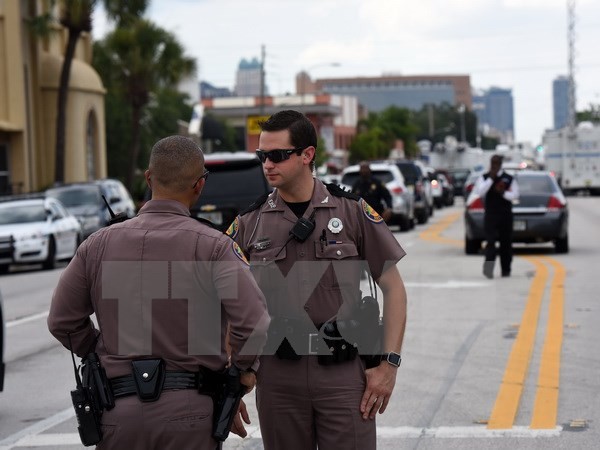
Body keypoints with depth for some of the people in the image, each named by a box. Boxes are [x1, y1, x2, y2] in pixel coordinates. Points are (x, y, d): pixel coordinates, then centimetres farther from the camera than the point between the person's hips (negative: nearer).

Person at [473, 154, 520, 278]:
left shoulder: (509, 179, 8)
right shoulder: (484, 178, 6)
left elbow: (515, 195, 0)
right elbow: (480, 192, -11)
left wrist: (503, 193, -16)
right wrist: (491, 178, -13)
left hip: (506, 215, 2)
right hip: (490, 214, -2)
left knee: (506, 243, 6)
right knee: (490, 240, -15)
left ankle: (506, 270, 16)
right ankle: (489, 263, -26)